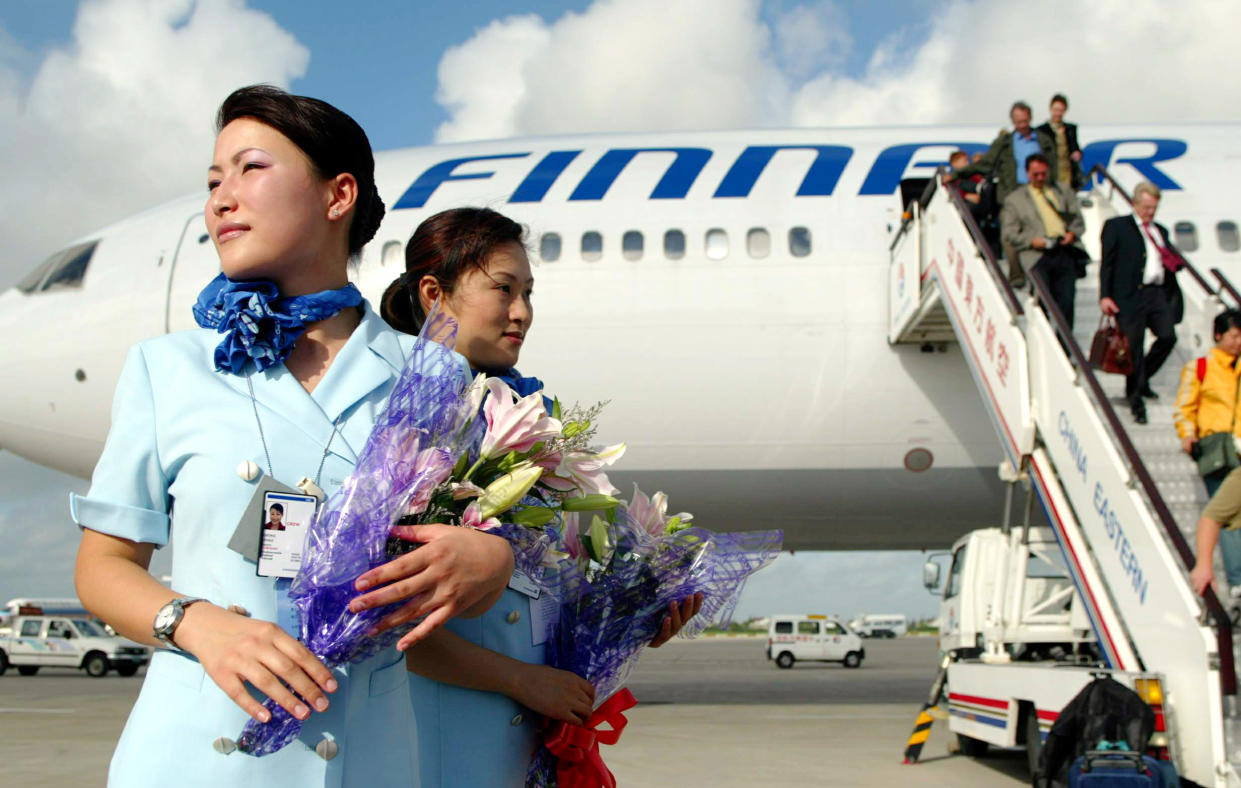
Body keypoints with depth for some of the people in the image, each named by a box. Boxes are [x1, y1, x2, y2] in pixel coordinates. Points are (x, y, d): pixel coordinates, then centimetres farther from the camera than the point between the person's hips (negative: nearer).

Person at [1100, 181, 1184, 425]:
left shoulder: (1161, 231, 24)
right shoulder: (1117, 226, 6)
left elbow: (1170, 261, 30)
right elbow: (1107, 263, -1)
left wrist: (1175, 261, 7)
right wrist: (1105, 296, -10)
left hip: (1160, 294, 5)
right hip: (1131, 295, -5)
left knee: (1168, 336, -9)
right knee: (1134, 346, -4)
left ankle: (1141, 379, 15)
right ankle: (1136, 398, 6)